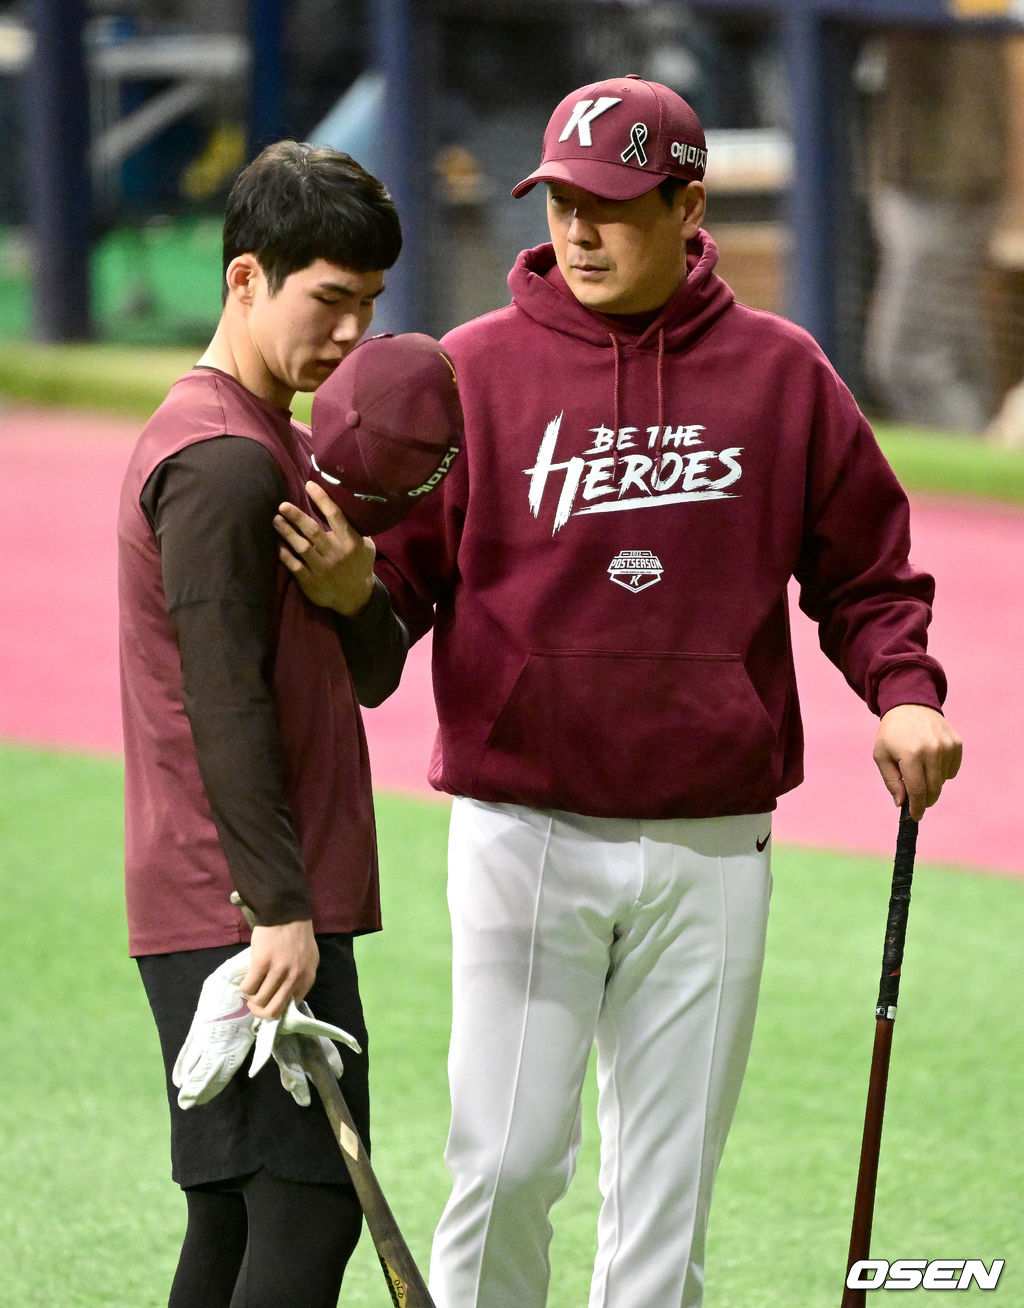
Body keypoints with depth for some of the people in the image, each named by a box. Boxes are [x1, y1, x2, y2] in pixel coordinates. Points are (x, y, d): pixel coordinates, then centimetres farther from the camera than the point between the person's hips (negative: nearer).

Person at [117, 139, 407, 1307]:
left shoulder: (281, 451, 19)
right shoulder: (225, 462, -13)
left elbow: (367, 677, 16)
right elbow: (225, 703, -19)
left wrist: (355, 595, -7)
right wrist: (280, 908, -22)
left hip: (210, 910, 10)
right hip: (246, 911, -10)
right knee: (308, 1210, -13)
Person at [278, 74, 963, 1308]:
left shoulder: (780, 373, 5)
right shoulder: (476, 367, 0)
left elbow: (863, 568, 12)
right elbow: (401, 572, -1)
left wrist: (903, 690, -6)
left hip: (710, 848, 2)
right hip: (524, 828, -2)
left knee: (668, 1185, 8)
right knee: (508, 1161, -6)